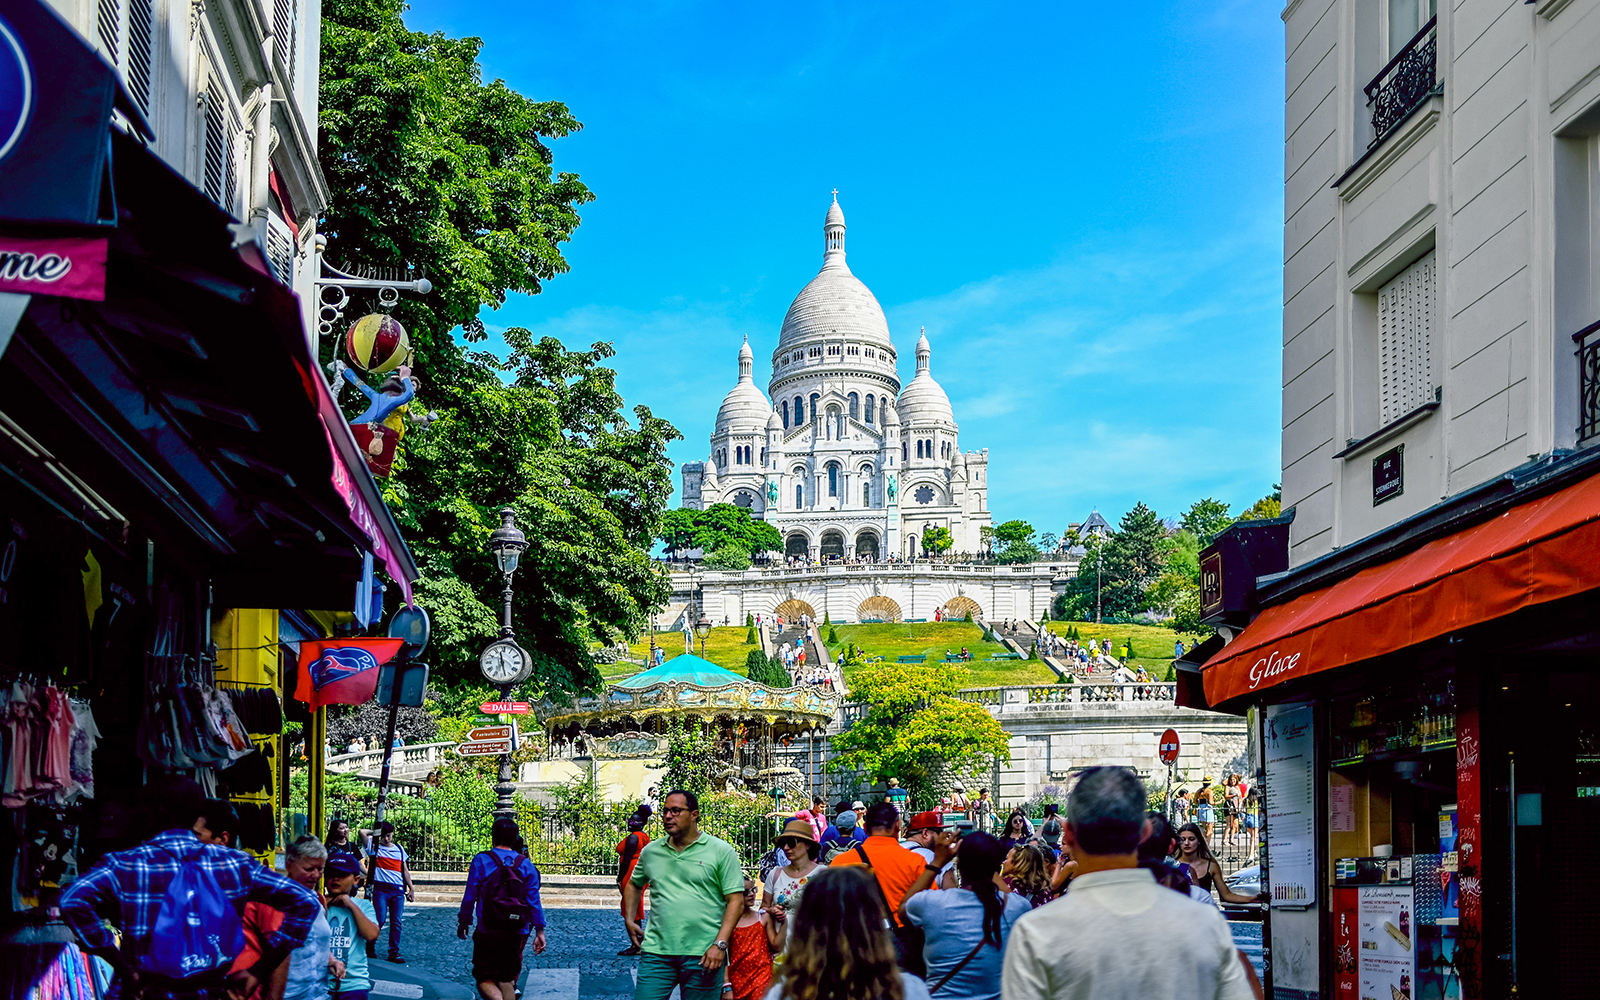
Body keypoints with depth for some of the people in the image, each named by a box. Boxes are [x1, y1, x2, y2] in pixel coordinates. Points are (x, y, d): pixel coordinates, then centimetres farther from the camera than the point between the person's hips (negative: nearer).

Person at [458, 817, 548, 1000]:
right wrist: (539, 932, 8)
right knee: (506, 980, 17)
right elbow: (534, 902, 3)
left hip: (489, 932, -4)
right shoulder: (526, 865, 4)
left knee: (485, 980, 2)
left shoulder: (481, 861, -5)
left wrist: (463, 922, 10)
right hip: (518, 934, 4)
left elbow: (469, 897, -3)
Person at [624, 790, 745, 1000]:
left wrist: (720, 944, -13)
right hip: (656, 951, 3)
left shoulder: (721, 851, 0)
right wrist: (629, 919, 14)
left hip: (703, 955, -3)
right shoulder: (650, 851, 12)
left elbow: (736, 900, -4)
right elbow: (634, 885, 30)